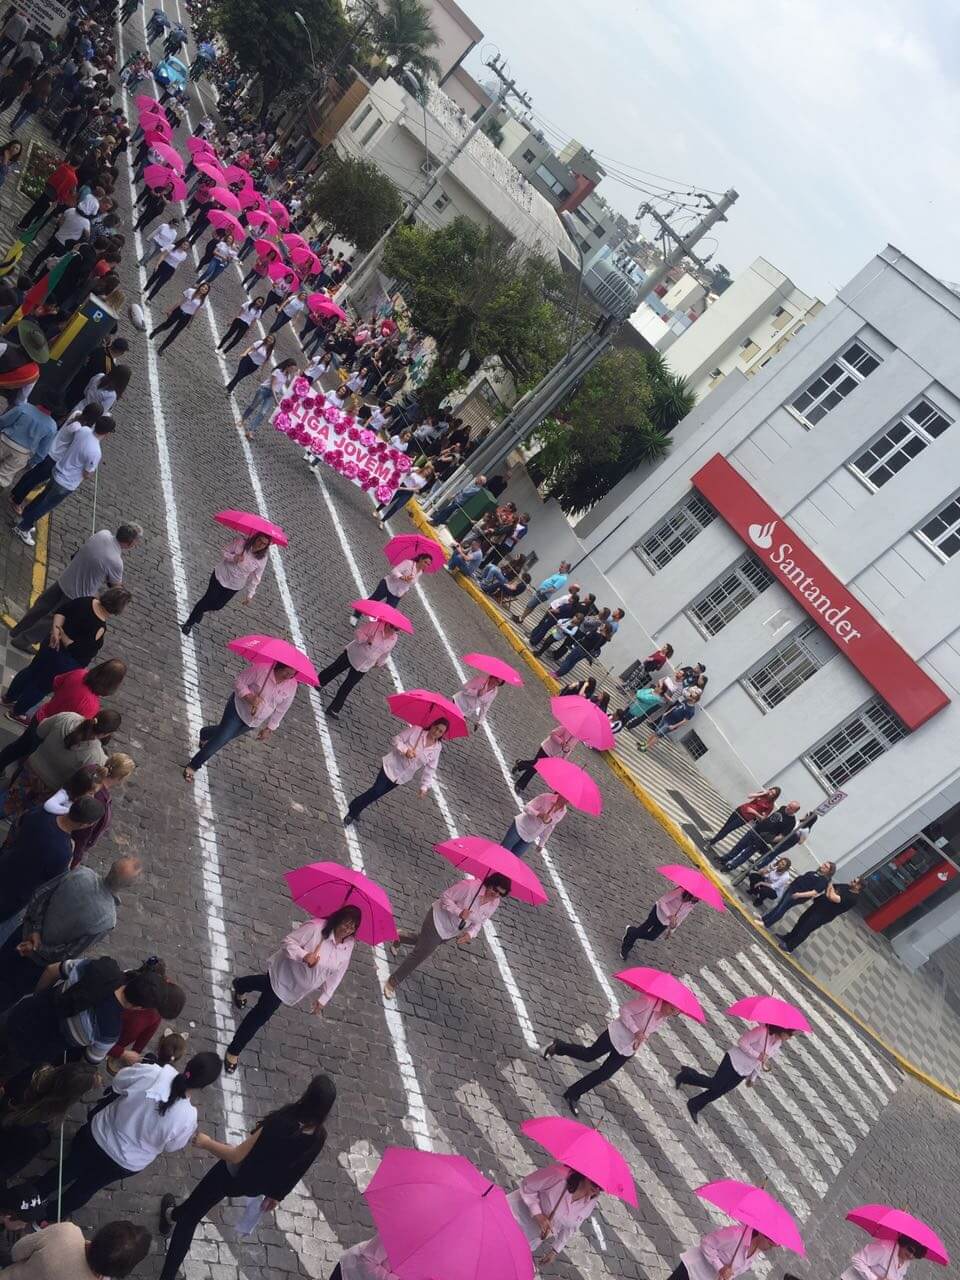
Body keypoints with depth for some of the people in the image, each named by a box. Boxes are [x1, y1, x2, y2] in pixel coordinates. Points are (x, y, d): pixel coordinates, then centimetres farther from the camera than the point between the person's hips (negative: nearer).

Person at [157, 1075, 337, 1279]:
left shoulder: (281, 1124, -39)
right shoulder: (319, 1136, -22)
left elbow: (236, 1156, -28)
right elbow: (300, 1170, -3)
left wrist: (206, 1143, -11)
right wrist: (277, 1194, 15)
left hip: (234, 1175, -7)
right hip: (259, 1185, 7)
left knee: (189, 1218, 16)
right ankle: (174, 1215, 61)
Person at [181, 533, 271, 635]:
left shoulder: (262, 560, -16)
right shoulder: (240, 543, -21)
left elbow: (255, 578, -5)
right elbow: (224, 552, -10)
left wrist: (249, 595, -1)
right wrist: (233, 557, -31)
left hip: (234, 586, 2)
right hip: (220, 577, -2)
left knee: (217, 606, 13)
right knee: (208, 599, 5)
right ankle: (189, 623, 26)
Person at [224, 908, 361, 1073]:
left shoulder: (349, 945, -15)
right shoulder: (316, 927, -34)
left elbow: (336, 975, -2)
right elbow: (288, 942, -27)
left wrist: (323, 999, 0)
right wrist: (304, 956, -44)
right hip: (284, 975, -7)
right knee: (262, 1014, -2)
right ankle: (233, 1051, 18)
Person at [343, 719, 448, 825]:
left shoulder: (436, 749, -6)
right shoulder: (416, 730, -14)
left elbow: (430, 769, -4)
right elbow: (397, 740, -10)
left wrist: (425, 786, -14)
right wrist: (405, 750, -28)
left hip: (403, 776, 4)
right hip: (392, 766, -4)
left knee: (380, 793, 12)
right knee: (376, 790, -9)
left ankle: (355, 812, 28)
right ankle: (353, 811, 8)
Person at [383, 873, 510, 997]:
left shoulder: (494, 903, -12)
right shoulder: (470, 885, -34)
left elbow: (478, 923, -1)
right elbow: (446, 896, -25)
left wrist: (470, 934, -20)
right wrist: (459, 912, -37)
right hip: (439, 921, -7)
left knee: (425, 943, 28)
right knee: (421, 954, -2)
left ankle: (400, 938, 56)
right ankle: (392, 983, 16)